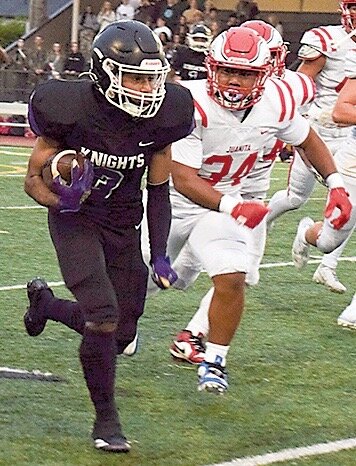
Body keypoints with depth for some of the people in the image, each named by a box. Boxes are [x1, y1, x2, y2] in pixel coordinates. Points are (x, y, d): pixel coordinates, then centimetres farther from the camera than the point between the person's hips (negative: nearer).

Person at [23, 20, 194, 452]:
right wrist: (59, 198, -34)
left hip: (123, 225, 5)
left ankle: (44, 301, 38)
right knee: (104, 317, -20)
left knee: (121, 333, 9)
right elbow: (33, 178, -12)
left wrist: (159, 255, -3)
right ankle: (106, 419, 0)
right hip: (74, 220, -4)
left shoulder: (160, 118, -13)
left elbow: (159, 189, 1)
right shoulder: (72, 110, -24)